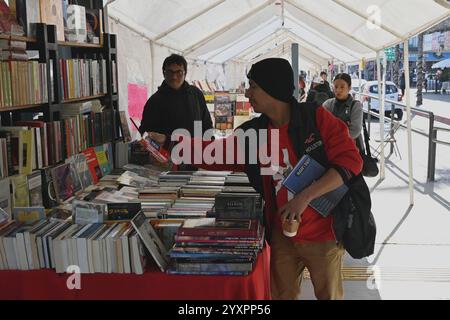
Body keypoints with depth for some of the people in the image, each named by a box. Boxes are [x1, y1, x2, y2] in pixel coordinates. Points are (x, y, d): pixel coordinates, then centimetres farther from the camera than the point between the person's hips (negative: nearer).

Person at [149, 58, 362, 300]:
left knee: (328, 295, 14)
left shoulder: (316, 118, -14)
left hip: (322, 233, -4)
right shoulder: (253, 133, 0)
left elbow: (350, 160, -19)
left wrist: (305, 196, -26)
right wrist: (168, 141, 6)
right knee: (282, 294, 17)